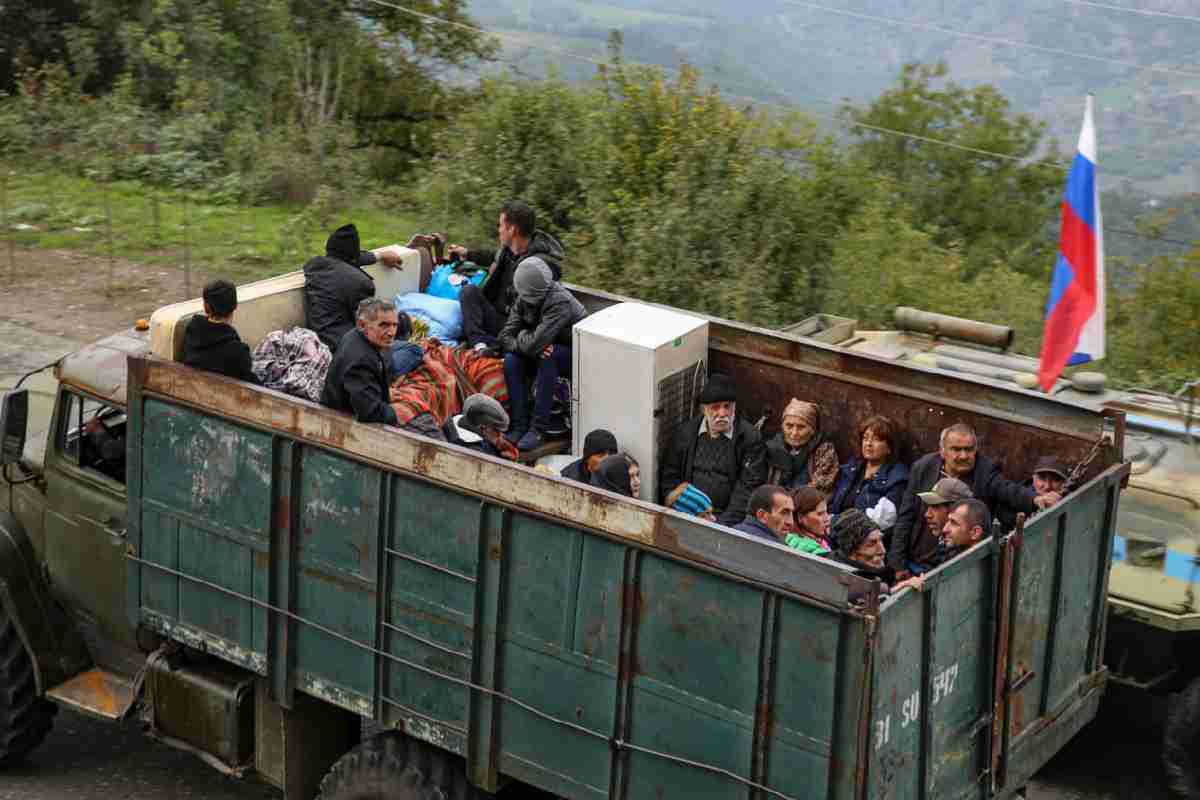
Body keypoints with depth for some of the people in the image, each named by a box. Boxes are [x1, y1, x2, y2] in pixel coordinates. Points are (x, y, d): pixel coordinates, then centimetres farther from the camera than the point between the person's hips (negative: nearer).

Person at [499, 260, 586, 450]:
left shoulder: (560, 302, -30)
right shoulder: (524, 299, -6)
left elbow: (534, 344, -36)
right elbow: (505, 337, -6)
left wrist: (522, 336, -14)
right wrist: (525, 343, -25)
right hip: (550, 357, 7)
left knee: (548, 355, -35)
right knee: (511, 360, -18)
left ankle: (539, 429, -31)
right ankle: (520, 426, -18)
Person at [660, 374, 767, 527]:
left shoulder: (750, 439, 0)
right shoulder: (684, 432, 11)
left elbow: (749, 488, -6)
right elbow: (668, 478, 15)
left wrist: (723, 524, -15)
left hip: (726, 520, -2)